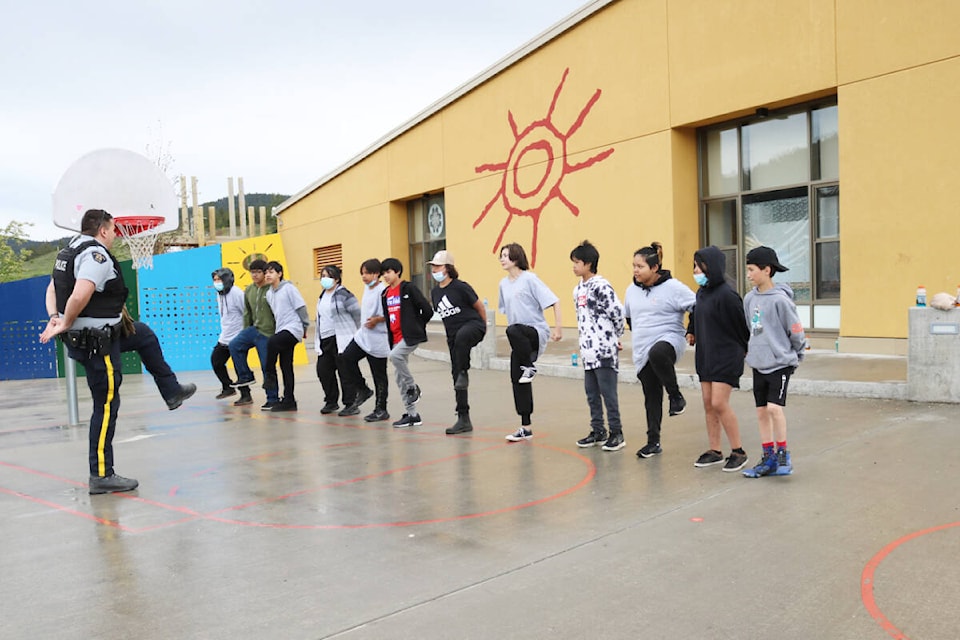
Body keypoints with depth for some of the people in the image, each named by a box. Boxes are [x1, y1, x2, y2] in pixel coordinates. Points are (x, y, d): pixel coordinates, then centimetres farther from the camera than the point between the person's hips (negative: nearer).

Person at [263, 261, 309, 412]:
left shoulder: (288, 288, -7)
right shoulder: (269, 293, 13)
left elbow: (301, 307, -7)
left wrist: (304, 326, -2)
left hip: (293, 329, -7)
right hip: (281, 330, 8)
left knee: (272, 342, -32)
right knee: (285, 367, 7)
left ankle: (270, 375, -13)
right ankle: (288, 400, 11)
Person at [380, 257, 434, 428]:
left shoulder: (409, 289, -9)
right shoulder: (385, 294, 11)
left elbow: (428, 310, -11)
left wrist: (417, 327, 0)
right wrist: (389, 340, 9)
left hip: (410, 336, -7)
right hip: (396, 338, 8)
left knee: (395, 356, -31)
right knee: (399, 376, 6)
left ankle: (413, 388, -8)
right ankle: (411, 414, 15)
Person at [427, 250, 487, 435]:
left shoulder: (460, 287, -10)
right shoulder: (435, 292, 9)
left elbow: (479, 306, 1)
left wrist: (483, 327, 13)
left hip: (472, 325, -7)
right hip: (453, 336, 7)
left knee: (461, 337, -43)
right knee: (455, 375, 4)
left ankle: (464, 373, -20)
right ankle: (464, 420, 10)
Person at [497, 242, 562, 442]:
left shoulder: (529, 279, -9)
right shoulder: (504, 283, 12)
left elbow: (554, 301, -13)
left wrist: (558, 328, -18)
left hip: (537, 332, -7)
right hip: (520, 341, 7)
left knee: (513, 330, -38)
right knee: (517, 379, 3)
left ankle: (529, 366, -14)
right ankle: (526, 427, 12)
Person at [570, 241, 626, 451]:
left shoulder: (601, 286, -13)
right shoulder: (578, 289, 14)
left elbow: (617, 313, -16)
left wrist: (615, 337, -3)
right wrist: (585, 340, 15)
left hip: (605, 350, -9)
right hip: (588, 350, 9)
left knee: (608, 392, -3)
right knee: (591, 393, 13)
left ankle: (616, 433, 7)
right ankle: (598, 432, 24)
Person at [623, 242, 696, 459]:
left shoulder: (673, 287, -10)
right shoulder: (632, 290, 8)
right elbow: (628, 316, 25)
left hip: (669, 340, -6)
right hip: (642, 351, 6)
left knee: (657, 354, -42)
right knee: (651, 398, 9)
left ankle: (676, 395, -19)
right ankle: (653, 442, 19)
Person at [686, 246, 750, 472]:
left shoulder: (726, 295, -18)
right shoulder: (701, 292, 7)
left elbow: (742, 326, -12)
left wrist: (747, 350, -2)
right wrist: (691, 332, 8)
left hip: (726, 357, -8)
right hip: (705, 356, 8)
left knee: (719, 403, -10)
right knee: (708, 404, 9)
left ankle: (738, 452, 5)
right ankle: (714, 451, 19)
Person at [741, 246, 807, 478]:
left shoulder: (780, 299, -15)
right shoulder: (749, 298, 4)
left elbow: (796, 331, -8)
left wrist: (797, 356, 3)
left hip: (780, 363, -6)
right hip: (758, 364, 7)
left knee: (774, 408, -15)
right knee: (761, 412, 8)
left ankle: (783, 454, 2)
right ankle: (769, 459, 18)